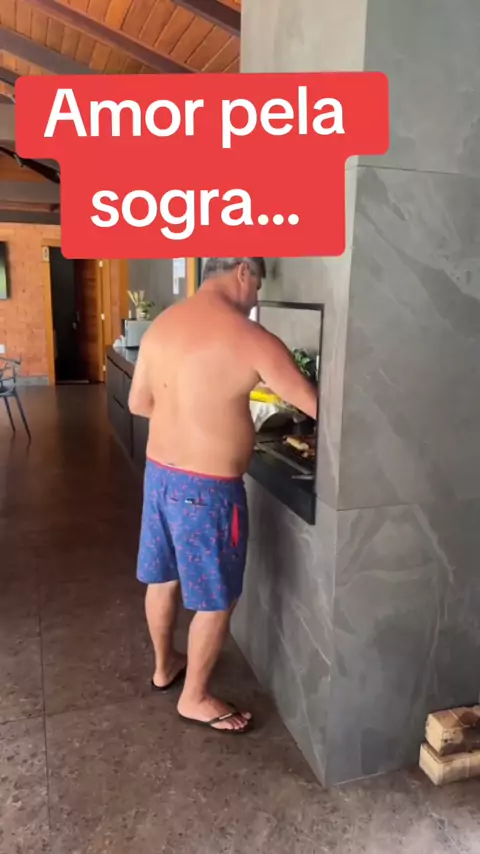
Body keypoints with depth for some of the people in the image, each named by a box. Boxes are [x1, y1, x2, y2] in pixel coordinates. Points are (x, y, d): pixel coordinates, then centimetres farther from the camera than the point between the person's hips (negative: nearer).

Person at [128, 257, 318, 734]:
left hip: (159, 472, 8)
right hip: (207, 488, -7)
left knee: (163, 578, 24)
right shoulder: (250, 339, -18)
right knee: (216, 599, 13)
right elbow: (318, 407, -13)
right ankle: (195, 698, 32)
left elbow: (138, 403, 10)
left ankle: (164, 666, 47)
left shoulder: (160, 326, 3)